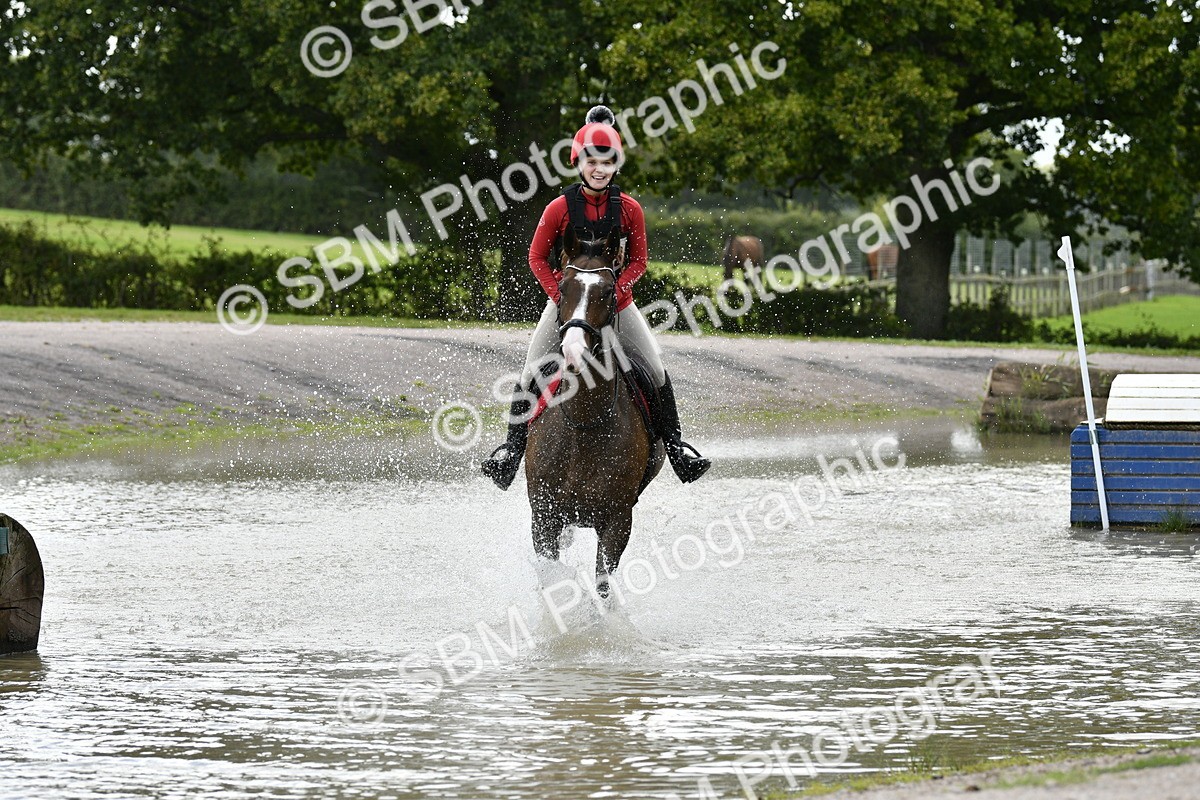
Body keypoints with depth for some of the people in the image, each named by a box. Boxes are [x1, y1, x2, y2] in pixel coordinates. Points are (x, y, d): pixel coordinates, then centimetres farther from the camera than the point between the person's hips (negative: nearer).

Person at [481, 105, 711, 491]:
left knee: (656, 371, -4)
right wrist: (559, 295, -15)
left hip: (616, 302, 1)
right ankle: (513, 445, 0)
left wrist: (615, 290, -16)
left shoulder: (629, 209, -8)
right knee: (531, 374, -9)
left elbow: (638, 261, 0)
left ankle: (674, 444, 11)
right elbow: (537, 258, -4)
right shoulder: (559, 209, -12)